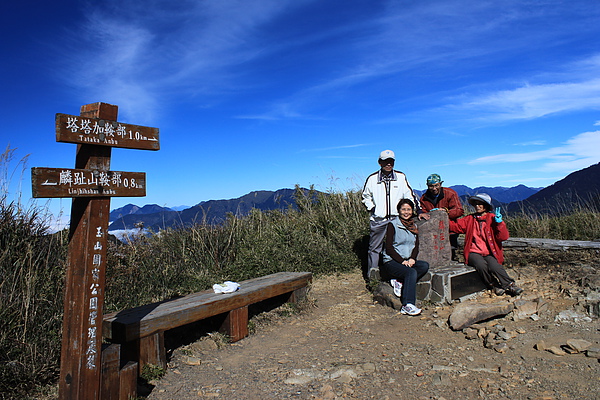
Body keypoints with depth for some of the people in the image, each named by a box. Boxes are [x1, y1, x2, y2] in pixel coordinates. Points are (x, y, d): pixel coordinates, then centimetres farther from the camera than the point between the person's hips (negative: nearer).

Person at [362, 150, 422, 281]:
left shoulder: (401, 177, 7)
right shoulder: (372, 179, 5)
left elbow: (409, 195, 11)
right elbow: (366, 196, 16)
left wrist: (418, 210, 4)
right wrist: (371, 208, 1)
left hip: (396, 218, 1)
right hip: (378, 219, -1)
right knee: (375, 246, 4)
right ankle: (373, 270, 16)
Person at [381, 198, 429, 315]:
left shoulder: (414, 227, 17)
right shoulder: (392, 225, -2)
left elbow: (416, 247, 12)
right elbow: (389, 248, -9)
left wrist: (412, 259, -9)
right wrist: (402, 261, -18)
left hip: (409, 261, 6)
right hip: (391, 262, -6)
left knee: (425, 265, -22)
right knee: (411, 272, -31)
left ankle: (399, 281, -24)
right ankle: (407, 306, -34)